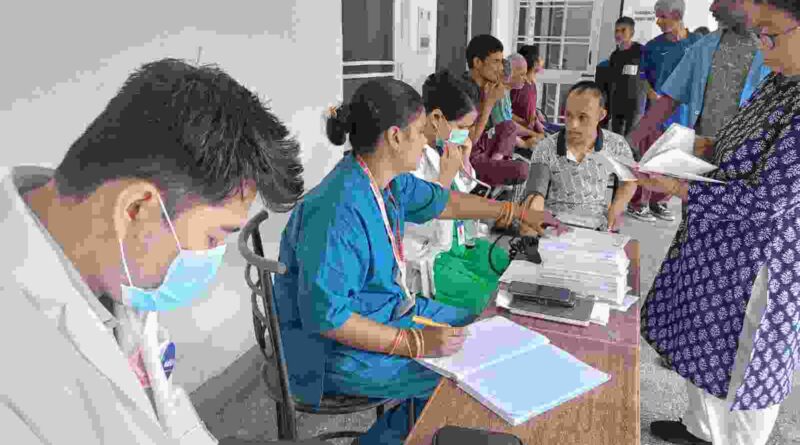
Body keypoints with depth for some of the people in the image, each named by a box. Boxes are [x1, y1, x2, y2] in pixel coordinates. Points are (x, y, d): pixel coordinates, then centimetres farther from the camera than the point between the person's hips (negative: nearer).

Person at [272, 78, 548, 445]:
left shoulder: (387, 180, -2)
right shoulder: (339, 210, -31)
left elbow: (440, 201, 16)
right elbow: (325, 314, -31)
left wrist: (514, 213, 21)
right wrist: (414, 343, -28)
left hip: (388, 311, 10)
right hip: (339, 350, -9)